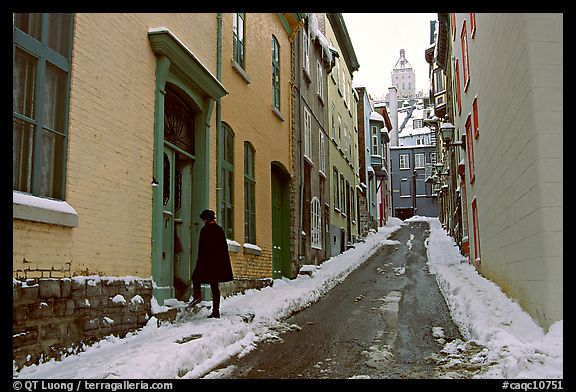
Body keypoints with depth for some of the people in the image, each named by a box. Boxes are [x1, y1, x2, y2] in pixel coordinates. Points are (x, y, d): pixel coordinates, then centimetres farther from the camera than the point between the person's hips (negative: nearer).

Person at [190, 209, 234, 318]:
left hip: (207, 261, -6)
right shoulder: (220, 230, 9)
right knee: (215, 286, 8)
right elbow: (225, 247, 12)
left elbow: (202, 248, -11)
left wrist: (200, 263, -9)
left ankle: (197, 296, -6)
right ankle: (216, 311, 7)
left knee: (196, 277, 17)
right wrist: (225, 264, 17)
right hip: (219, 263, 6)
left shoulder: (205, 230, -8)